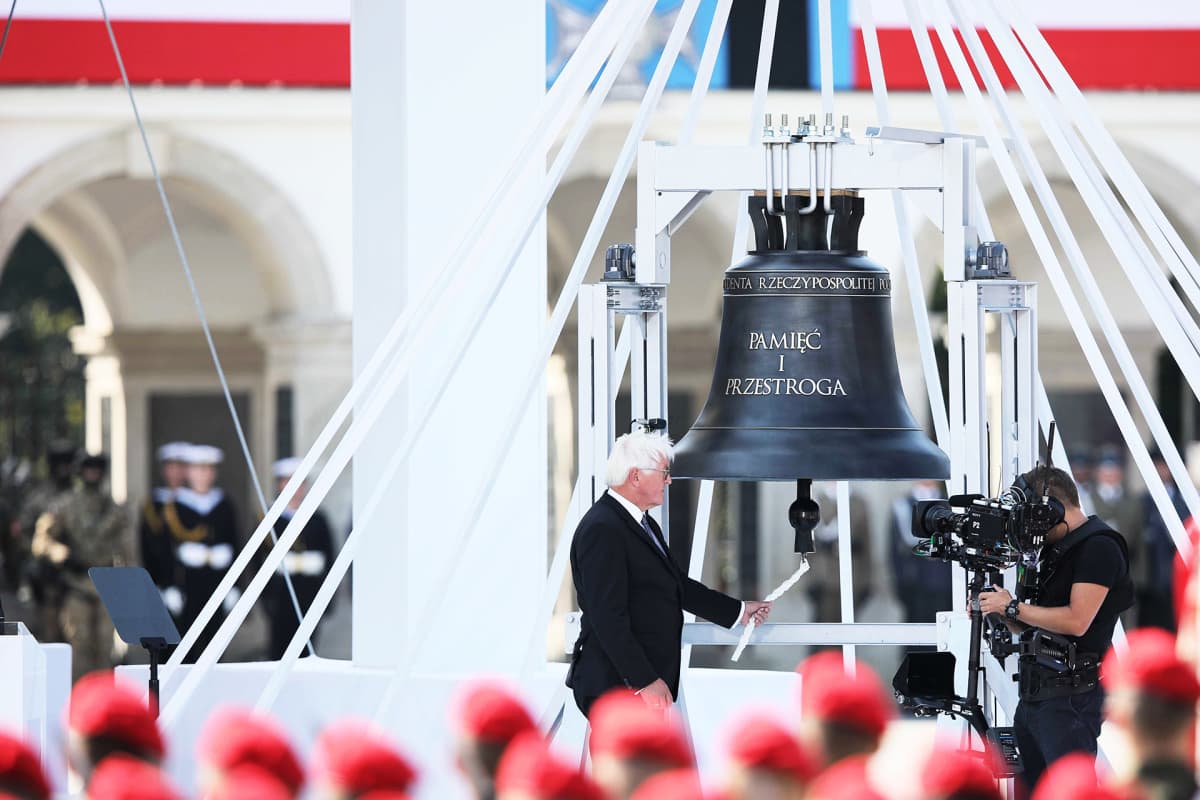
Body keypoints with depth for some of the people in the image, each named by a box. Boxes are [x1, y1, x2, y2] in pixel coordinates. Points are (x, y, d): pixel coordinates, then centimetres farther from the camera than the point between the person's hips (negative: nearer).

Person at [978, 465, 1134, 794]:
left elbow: (1077, 621, -19)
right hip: (1034, 694, 9)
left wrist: (1012, 607, -12)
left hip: (1069, 697, -9)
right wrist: (998, 613, 3)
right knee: (1030, 788, 10)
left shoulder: (1098, 546, -10)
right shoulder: (1055, 549, 18)